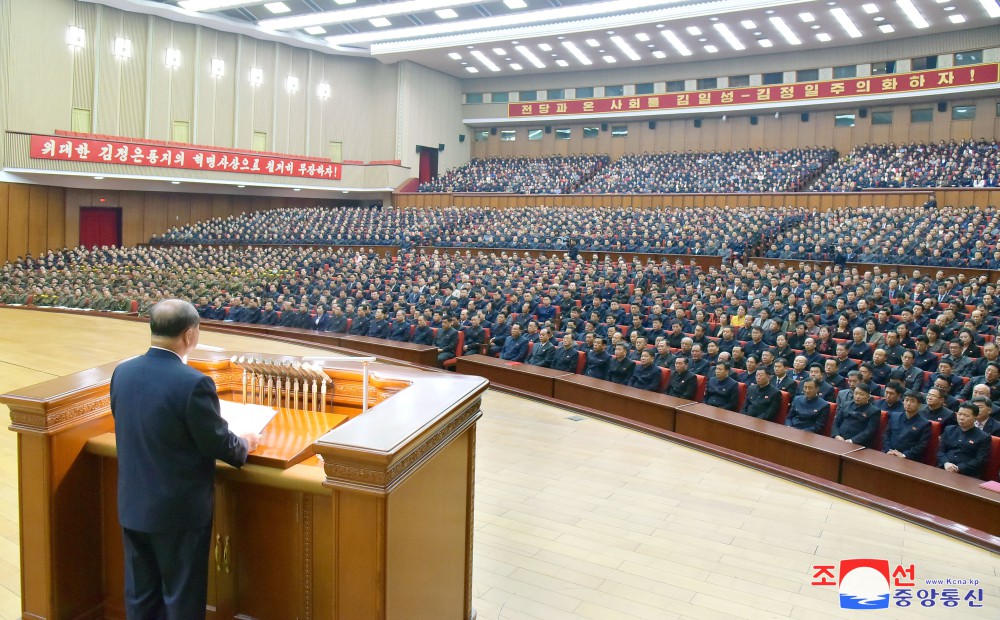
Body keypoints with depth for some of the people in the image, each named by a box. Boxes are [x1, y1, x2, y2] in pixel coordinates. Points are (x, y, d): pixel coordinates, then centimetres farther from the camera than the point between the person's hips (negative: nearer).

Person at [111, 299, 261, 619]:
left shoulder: (122, 372, -3)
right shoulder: (194, 383, -24)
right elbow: (218, 443, -16)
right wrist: (245, 446, 6)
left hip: (133, 505, 6)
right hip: (180, 510, -6)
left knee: (140, 594, 19)